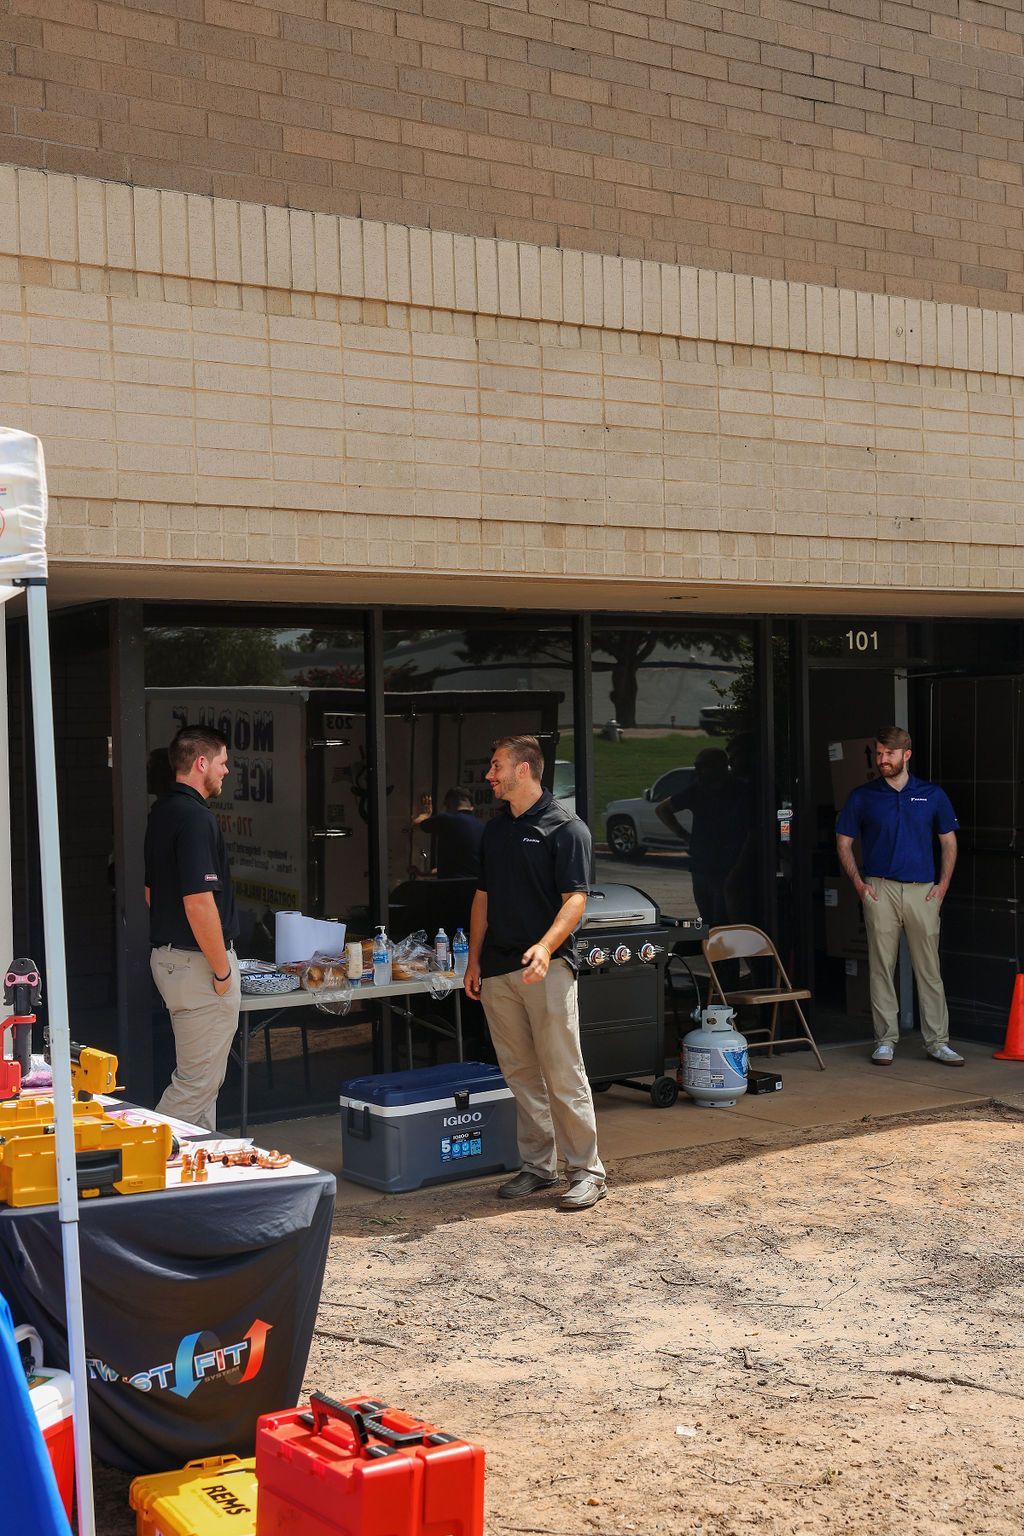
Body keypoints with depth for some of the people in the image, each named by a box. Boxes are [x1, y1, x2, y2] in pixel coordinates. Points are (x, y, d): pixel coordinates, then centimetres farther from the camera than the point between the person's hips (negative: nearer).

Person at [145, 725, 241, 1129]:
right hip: (198, 962, -10)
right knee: (197, 1081, -4)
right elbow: (199, 903, -25)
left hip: (167, 955, 10)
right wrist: (222, 970, -16)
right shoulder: (195, 817, -19)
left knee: (202, 1079, 18)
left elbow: (151, 892, 20)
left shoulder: (161, 812, 12)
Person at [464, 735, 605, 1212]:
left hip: (546, 966, -7)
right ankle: (538, 1166, 19)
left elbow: (575, 899, -13)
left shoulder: (564, 827, -6)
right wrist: (474, 959, 13)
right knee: (521, 1075, 10)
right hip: (497, 968, 7)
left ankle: (587, 1171, 1)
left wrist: (545, 947, -27)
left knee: (563, 1075, -6)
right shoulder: (495, 830, 16)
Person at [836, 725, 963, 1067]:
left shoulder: (932, 795, 8)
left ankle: (937, 1042, 8)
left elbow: (948, 841, 13)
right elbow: (844, 843, 8)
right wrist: (858, 882, -3)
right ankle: (885, 1041, 8)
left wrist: (943, 884, 2)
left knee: (929, 970, 2)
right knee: (881, 968, 1)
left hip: (923, 891, 1)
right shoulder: (862, 796, 5)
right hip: (880, 889, -1)